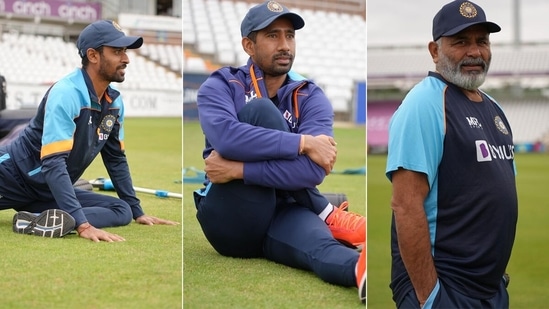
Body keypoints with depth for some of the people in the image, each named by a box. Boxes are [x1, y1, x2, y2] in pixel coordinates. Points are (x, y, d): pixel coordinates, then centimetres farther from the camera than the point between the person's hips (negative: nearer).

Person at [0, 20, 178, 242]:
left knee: (122, 211, -12)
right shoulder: (66, 93, -22)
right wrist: (83, 224, -36)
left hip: (50, 192, 8)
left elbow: (116, 159, 15)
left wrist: (137, 212, 15)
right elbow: (53, 164, -29)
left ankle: (46, 220, -27)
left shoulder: (114, 102, 1)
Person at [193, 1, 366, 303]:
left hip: (280, 217, 1)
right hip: (228, 221, -1)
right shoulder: (220, 86, -1)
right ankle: (328, 216, -18)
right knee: (261, 111, -20)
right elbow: (225, 137, -26)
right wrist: (302, 142, -27)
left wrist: (239, 170, -22)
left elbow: (312, 171, -16)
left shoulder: (310, 98, 2)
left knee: (321, 244, -37)